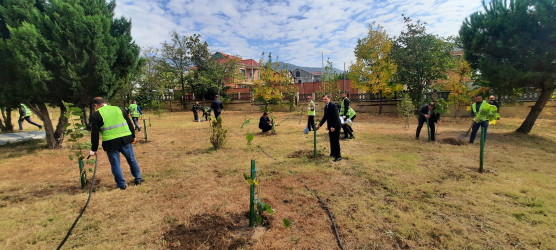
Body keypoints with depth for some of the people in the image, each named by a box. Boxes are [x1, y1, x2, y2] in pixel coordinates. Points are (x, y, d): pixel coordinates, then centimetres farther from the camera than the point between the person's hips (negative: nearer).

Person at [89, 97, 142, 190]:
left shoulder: (96, 115, 0)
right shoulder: (119, 109, 11)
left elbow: (95, 134, -2)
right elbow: (130, 124, 13)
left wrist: (94, 149, 6)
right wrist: (133, 136, 22)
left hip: (110, 143, -3)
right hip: (125, 139, 3)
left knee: (115, 165, 10)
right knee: (131, 159, 18)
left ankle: (121, 184, 17)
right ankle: (138, 179, 25)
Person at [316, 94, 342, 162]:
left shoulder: (333, 105, -16)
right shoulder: (326, 107, 12)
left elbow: (336, 117, -20)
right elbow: (325, 117, 19)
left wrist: (333, 126, -23)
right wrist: (319, 125, 16)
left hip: (335, 126, -8)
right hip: (330, 126, 8)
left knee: (336, 141, -5)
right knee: (331, 141, 15)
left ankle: (338, 156, 3)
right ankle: (333, 154, 29)